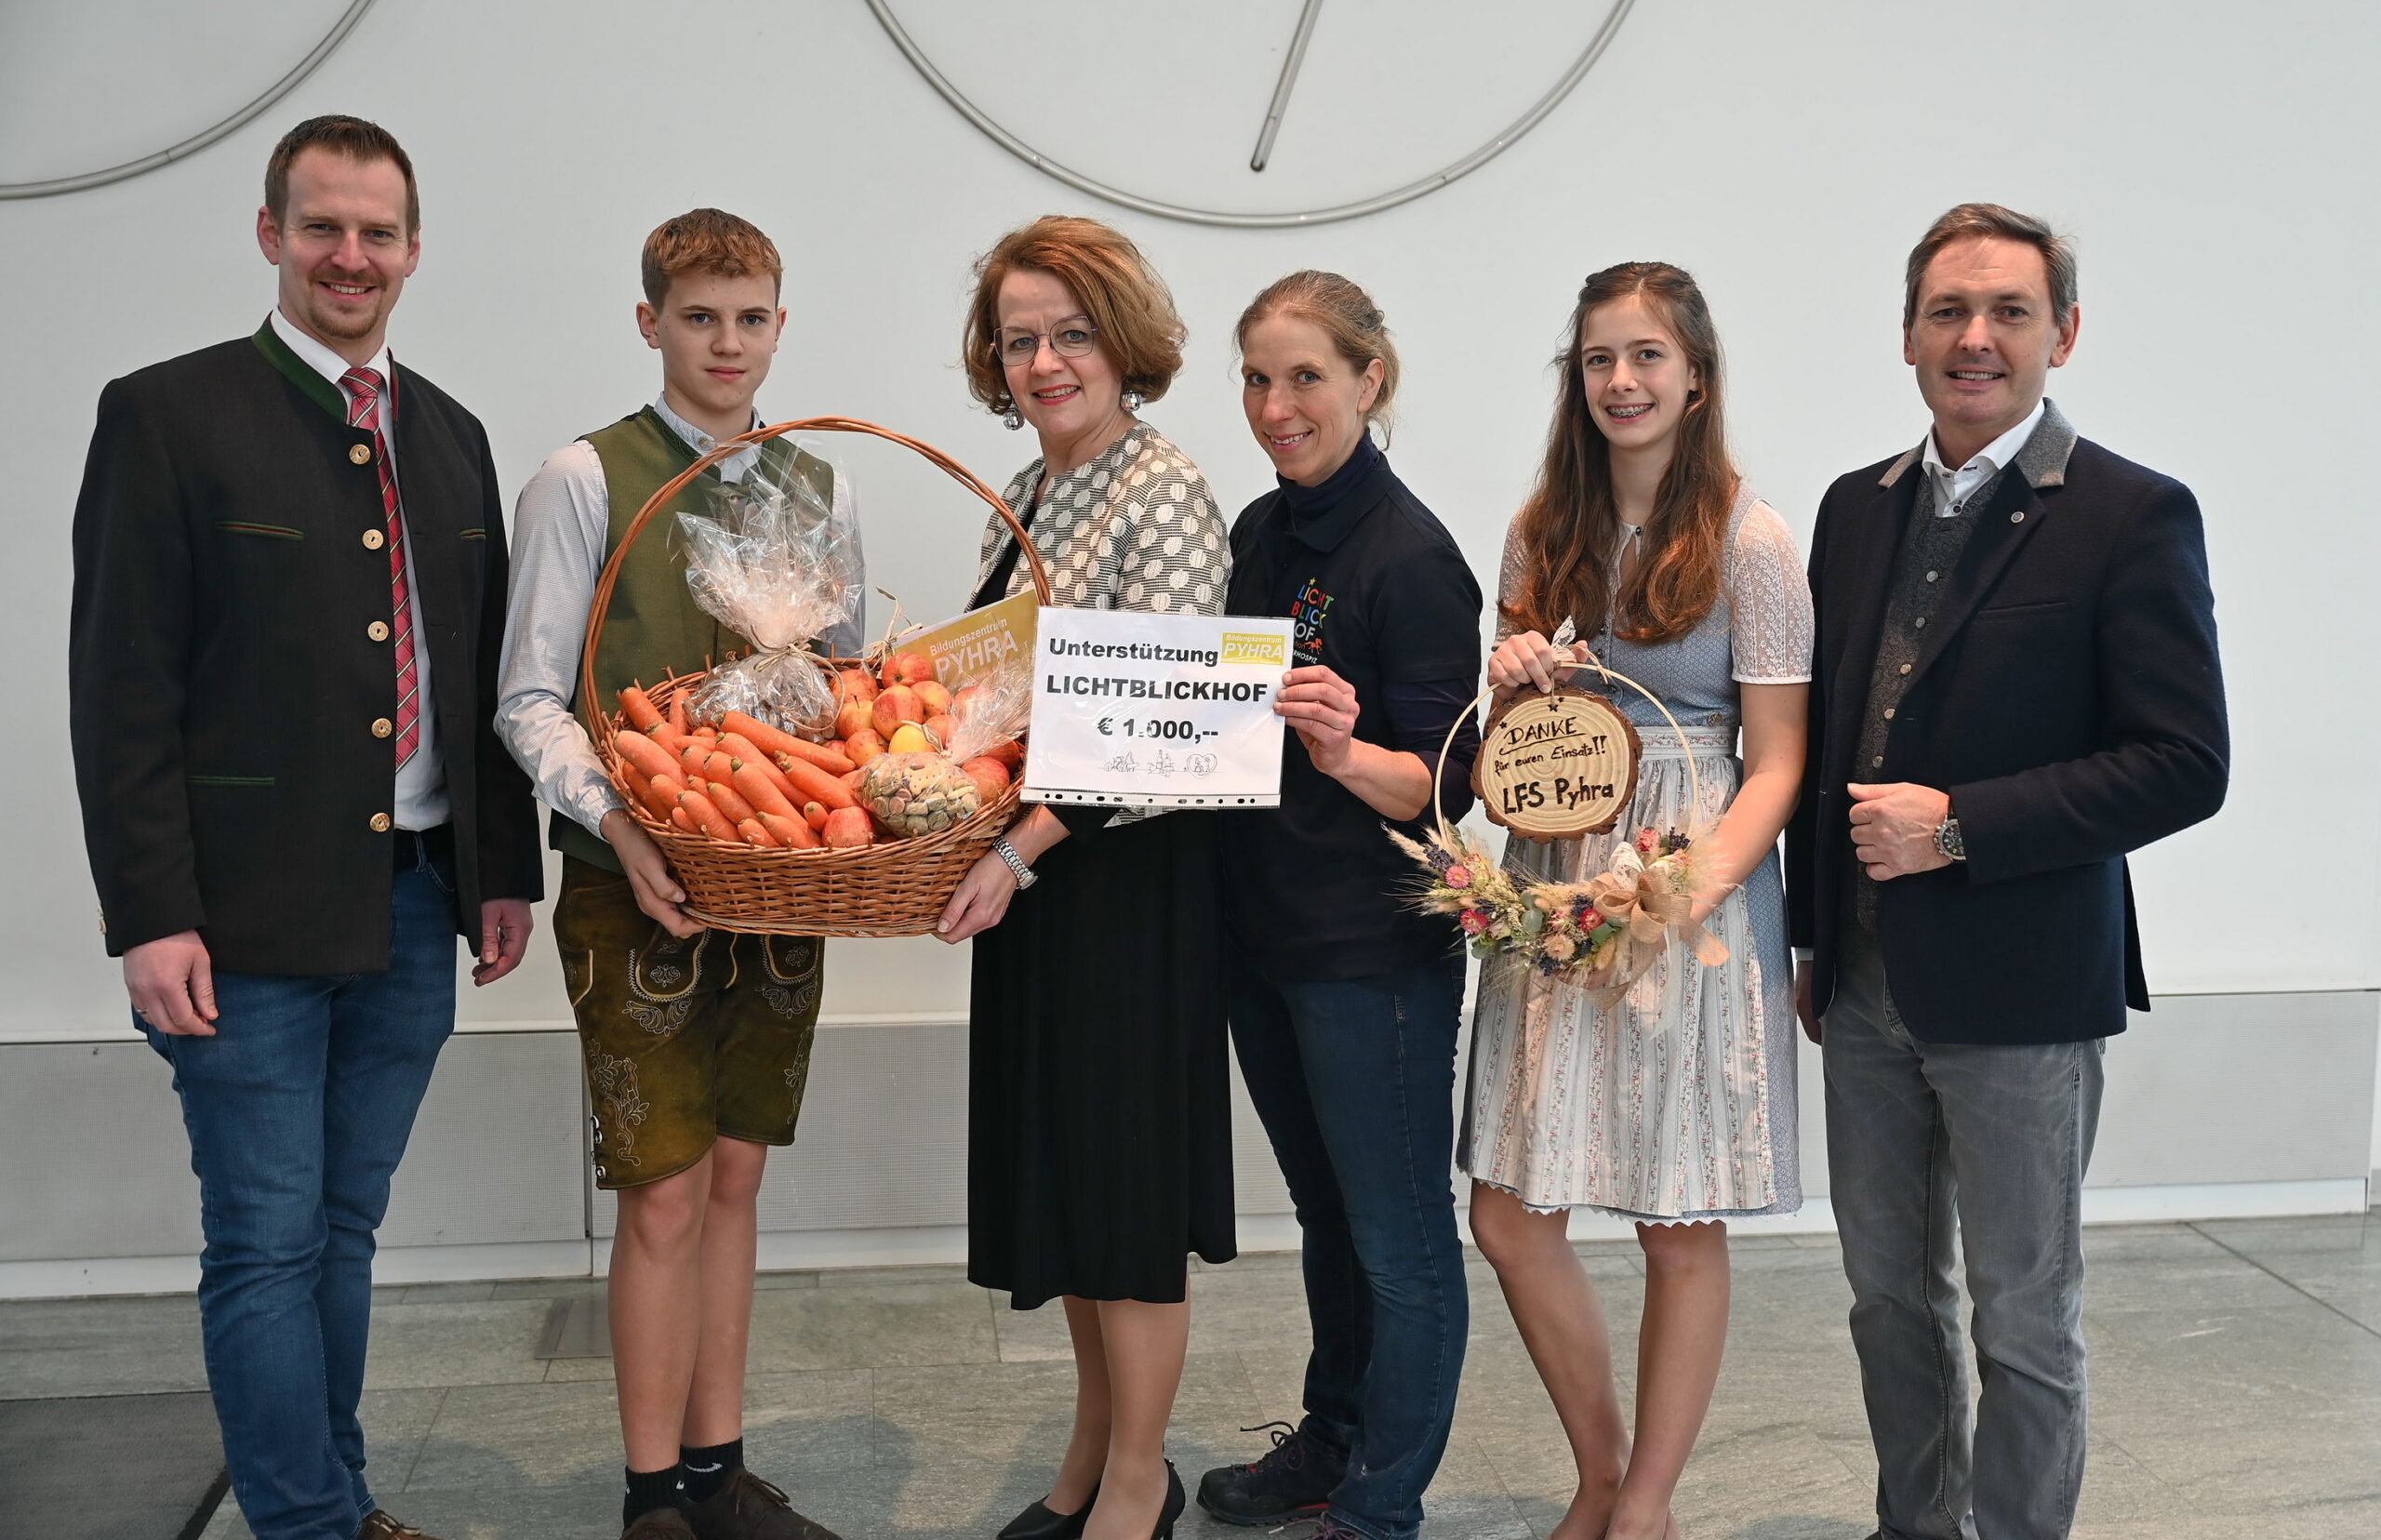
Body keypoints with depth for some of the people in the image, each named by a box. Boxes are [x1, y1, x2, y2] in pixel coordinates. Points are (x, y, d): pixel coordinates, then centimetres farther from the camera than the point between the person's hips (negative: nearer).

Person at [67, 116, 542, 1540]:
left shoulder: (449, 435, 13)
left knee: (344, 1227, 16)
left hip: (415, 908, 5)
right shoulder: (168, 414, -5)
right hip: (253, 916, -5)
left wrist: (507, 870, 11)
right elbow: (121, 688, -9)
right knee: (267, 1245, 2)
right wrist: (152, 917, -14)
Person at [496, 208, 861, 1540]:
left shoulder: (820, 488, 10)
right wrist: (619, 826, -21)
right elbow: (531, 699, -6)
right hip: (644, 882, -5)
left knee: (735, 1179, 12)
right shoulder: (586, 479, -5)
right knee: (665, 1195, -2)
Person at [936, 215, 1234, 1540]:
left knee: (1127, 1180, 2)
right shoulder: (1029, 496, 12)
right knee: (1058, 1170, 16)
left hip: (1130, 877, -8)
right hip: (1030, 878, 8)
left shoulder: (1165, 494, -13)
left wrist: (1020, 850, -25)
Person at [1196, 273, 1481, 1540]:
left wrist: (1346, 753, -36)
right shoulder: (1259, 531, 8)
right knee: (1327, 1211, 22)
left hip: (1377, 951, -8)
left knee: (1397, 1234, 5)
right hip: (1263, 929, 8)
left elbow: (1447, 783, -18)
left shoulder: (1413, 556, -16)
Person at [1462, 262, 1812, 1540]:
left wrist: (1704, 877, -23)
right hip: (1552, 887, 5)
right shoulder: (1543, 531, 9)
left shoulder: (1750, 542, -5)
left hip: (1696, 893, -5)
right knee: (1509, 1216, 5)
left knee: (1681, 1227, 5)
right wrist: (1510, 677, -4)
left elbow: (1776, 761, -6)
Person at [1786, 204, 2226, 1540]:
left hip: (2020, 985, -6)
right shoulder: (1859, 508, 9)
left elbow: (2184, 766, -14)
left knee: (2026, 1317, 7)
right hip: (1869, 981, 6)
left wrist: (1959, 826, -20)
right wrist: (1815, 938, 14)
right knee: (1891, 1294, 18)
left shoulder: (2134, 517, -10)